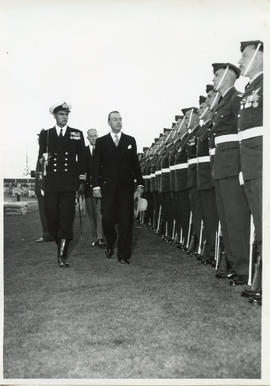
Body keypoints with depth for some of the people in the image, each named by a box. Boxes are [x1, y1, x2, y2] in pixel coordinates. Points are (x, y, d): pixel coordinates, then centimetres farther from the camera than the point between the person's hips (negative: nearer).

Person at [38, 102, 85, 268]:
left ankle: (62, 254, -1)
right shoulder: (45, 134, 11)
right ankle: (61, 246, 23)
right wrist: (43, 159, -11)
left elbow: (81, 159, 9)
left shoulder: (77, 134, 9)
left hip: (69, 183, -1)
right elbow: (41, 156, 12)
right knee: (52, 217, 0)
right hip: (51, 183, 1)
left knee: (67, 218, -5)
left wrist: (82, 181, 4)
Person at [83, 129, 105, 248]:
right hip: (88, 185, 3)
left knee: (99, 211, -8)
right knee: (90, 212, 6)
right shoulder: (83, 151, 11)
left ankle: (100, 237, -6)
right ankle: (94, 237, 13)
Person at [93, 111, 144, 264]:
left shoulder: (130, 140, 11)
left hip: (126, 186, 1)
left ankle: (124, 254, 8)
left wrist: (140, 183, 4)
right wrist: (96, 185, -3)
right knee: (107, 219, -1)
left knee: (126, 221, 0)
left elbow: (135, 163, 10)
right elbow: (97, 165, 5)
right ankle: (110, 245, 26)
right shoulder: (101, 141, 8)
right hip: (107, 187, 0)